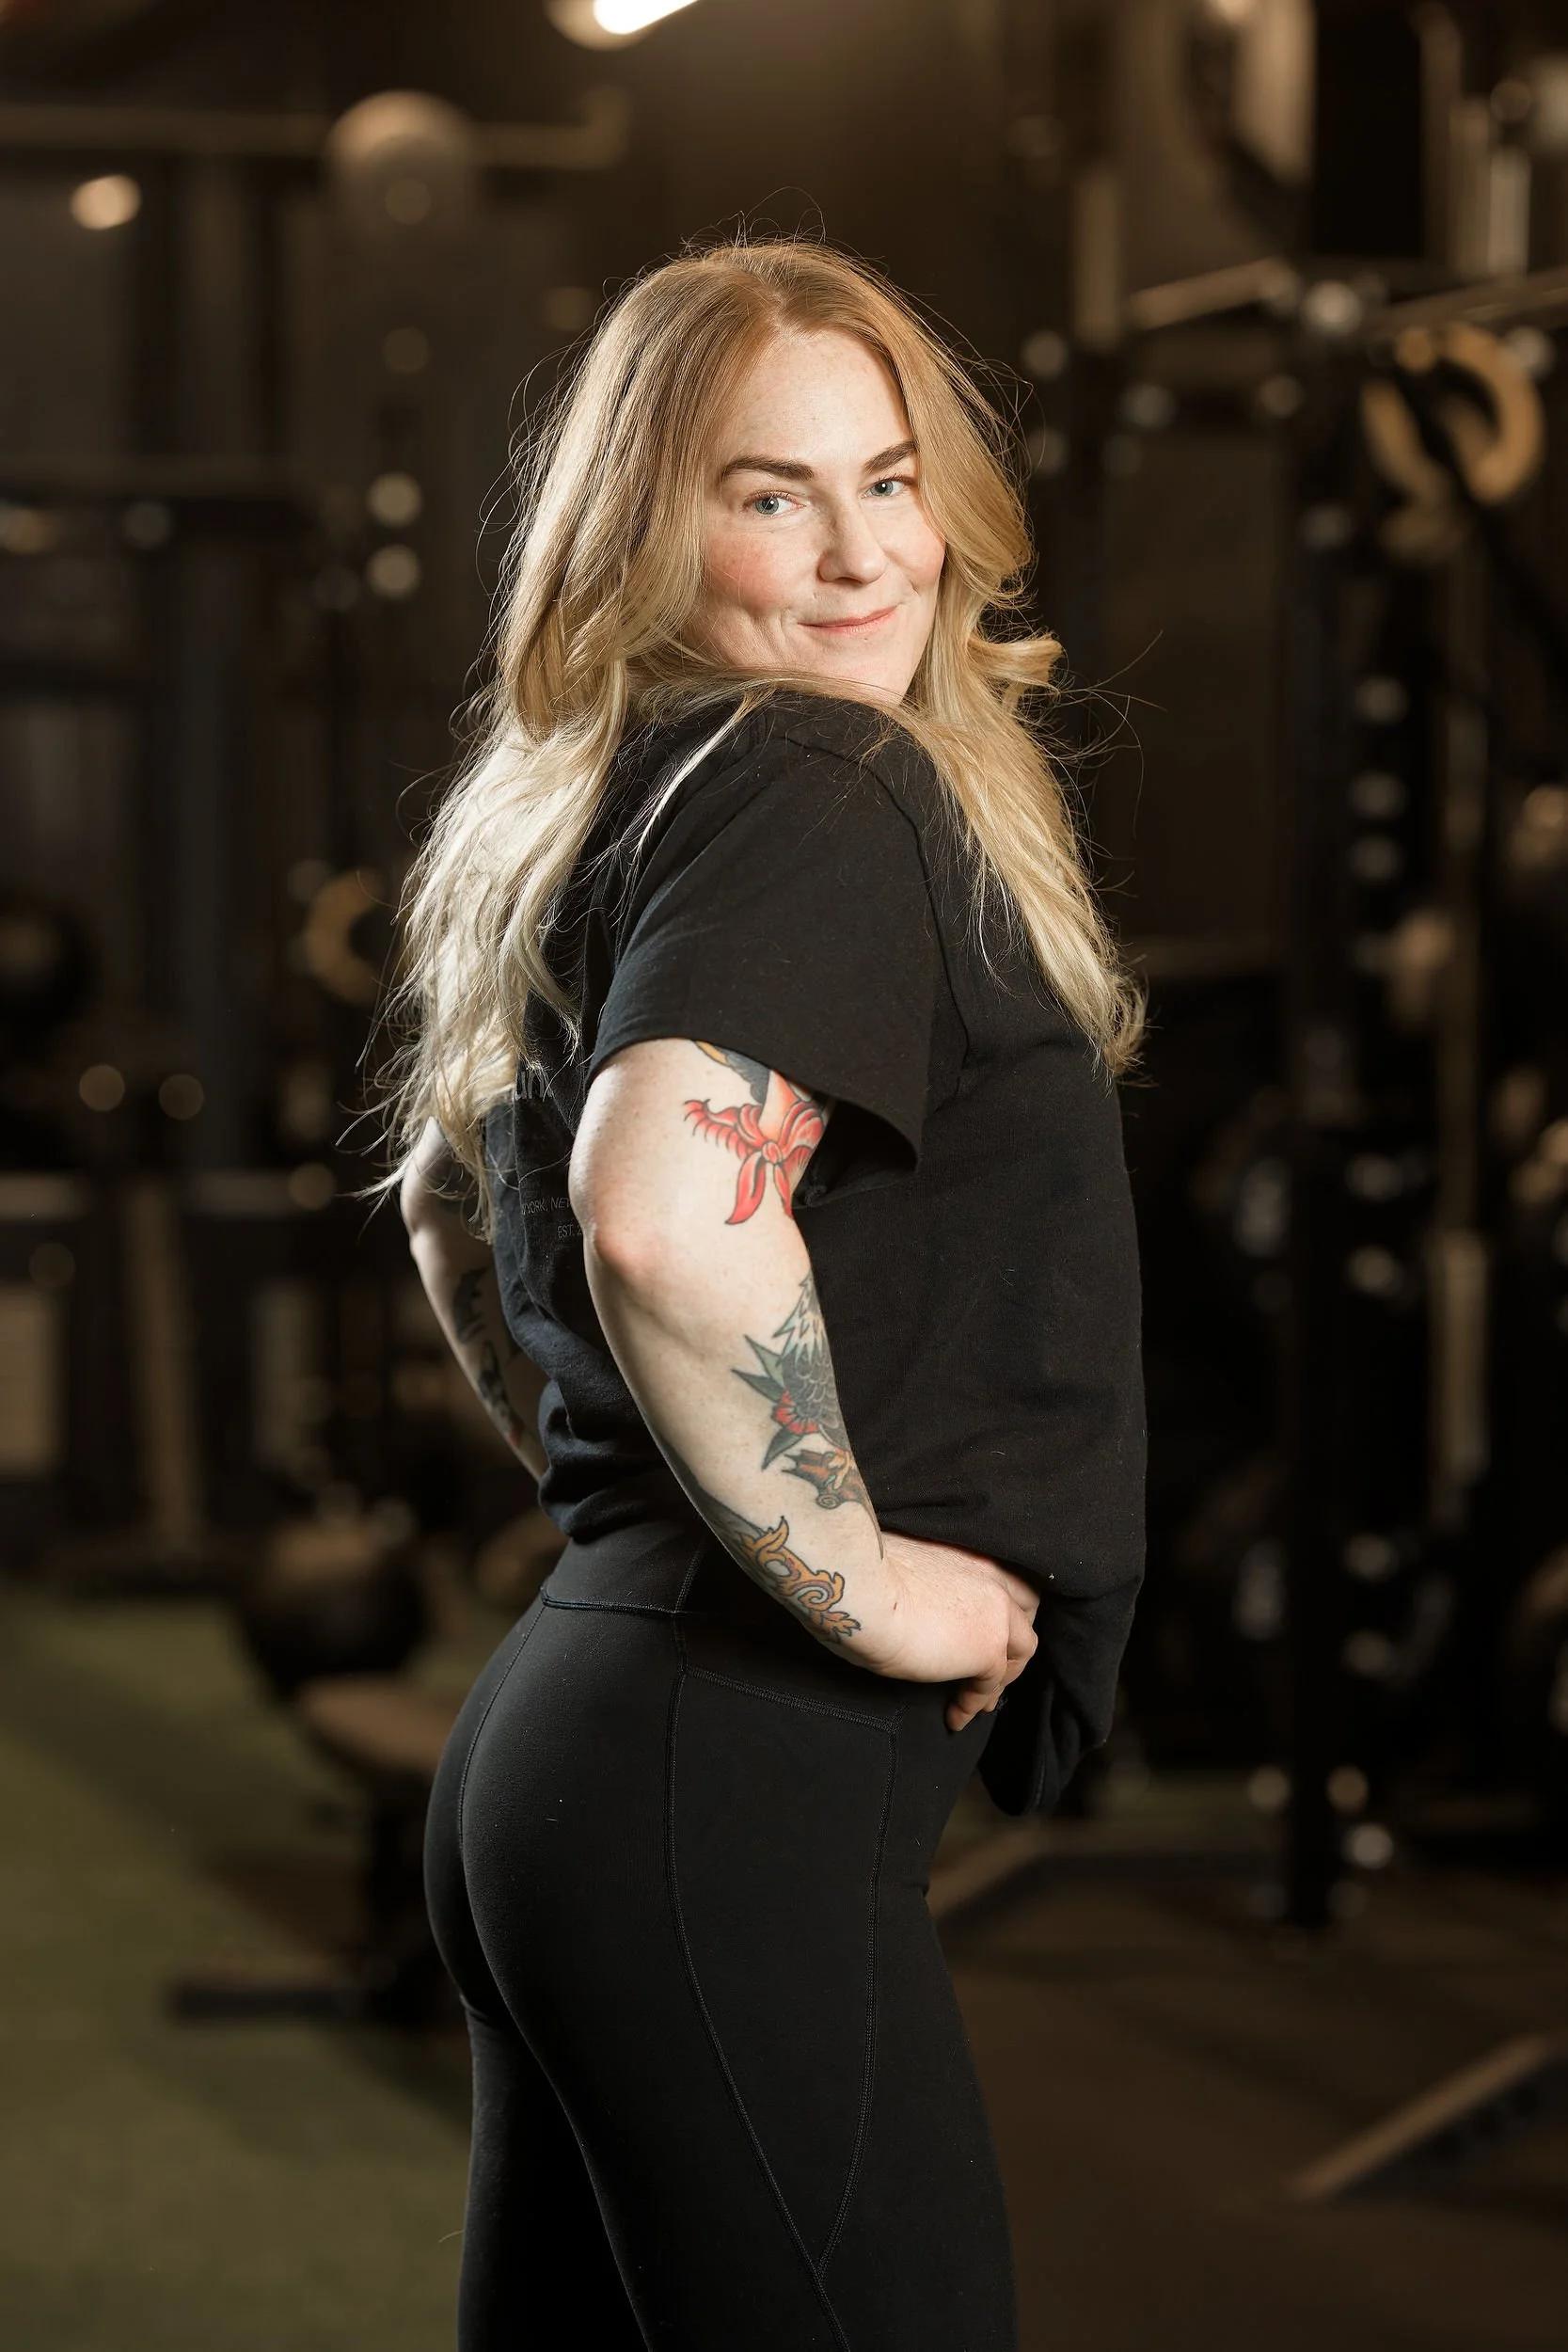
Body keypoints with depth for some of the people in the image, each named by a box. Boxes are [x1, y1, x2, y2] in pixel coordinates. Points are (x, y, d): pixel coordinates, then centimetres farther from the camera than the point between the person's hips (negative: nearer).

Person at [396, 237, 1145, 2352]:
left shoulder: (579, 823, 17)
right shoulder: (817, 791, -12)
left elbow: (456, 1217, 32)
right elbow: (665, 1215, -29)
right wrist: (858, 1581, -18)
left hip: (567, 1713, 10)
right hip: (738, 1774, -10)